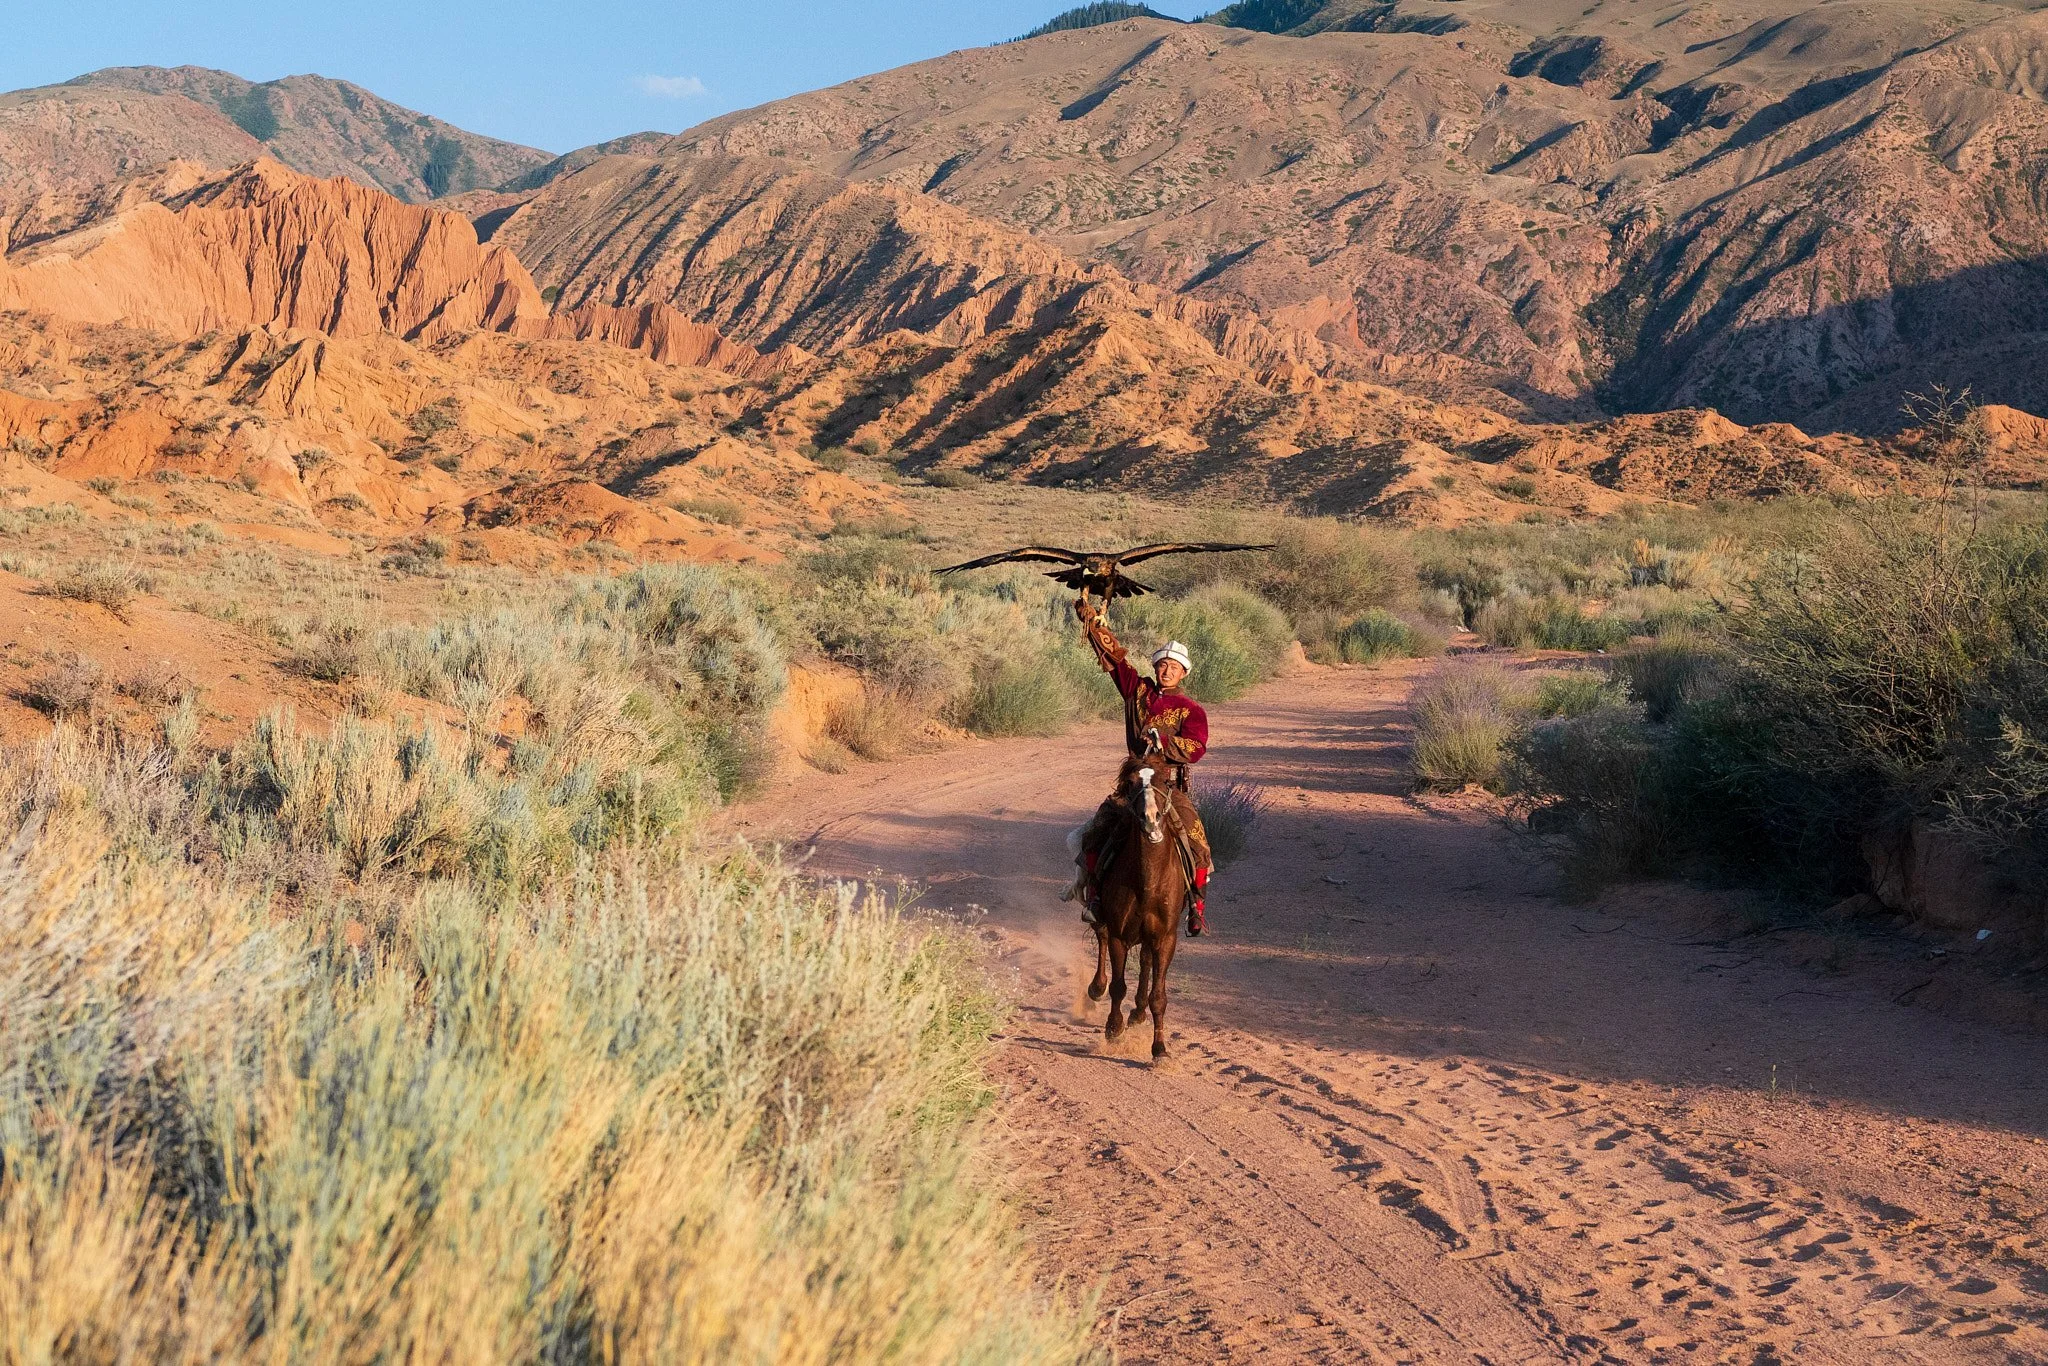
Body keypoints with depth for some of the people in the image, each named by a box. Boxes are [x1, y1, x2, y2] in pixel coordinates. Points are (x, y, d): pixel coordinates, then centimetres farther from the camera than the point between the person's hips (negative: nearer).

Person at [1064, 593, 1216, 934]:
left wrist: (1163, 741, -27)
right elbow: (1113, 653, 9)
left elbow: (1196, 749, -12)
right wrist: (1091, 616, 6)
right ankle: (1091, 891, 6)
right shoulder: (1138, 690, 9)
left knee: (1197, 842, -19)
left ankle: (1197, 905, -4)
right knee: (1096, 834, -12)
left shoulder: (1191, 710, 1)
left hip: (1172, 785, -2)